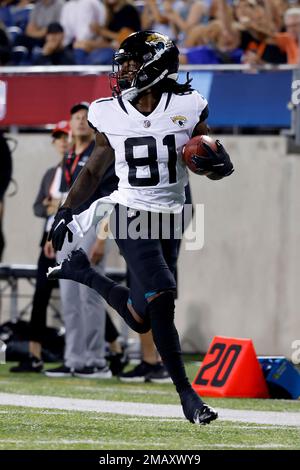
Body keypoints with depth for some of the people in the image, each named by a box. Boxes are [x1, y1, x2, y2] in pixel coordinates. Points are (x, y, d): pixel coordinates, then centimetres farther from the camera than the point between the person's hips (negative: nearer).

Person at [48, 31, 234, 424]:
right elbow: (94, 170, 12)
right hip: (131, 214, -2)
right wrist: (66, 211, 4)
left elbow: (221, 168, 4)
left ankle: (82, 272, 28)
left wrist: (216, 164, -19)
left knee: (142, 319, 4)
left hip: (170, 219, 2)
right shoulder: (110, 115, 0)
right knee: (162, 298, -20)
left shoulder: (187, 108, -3)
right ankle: (186, 393, -12)